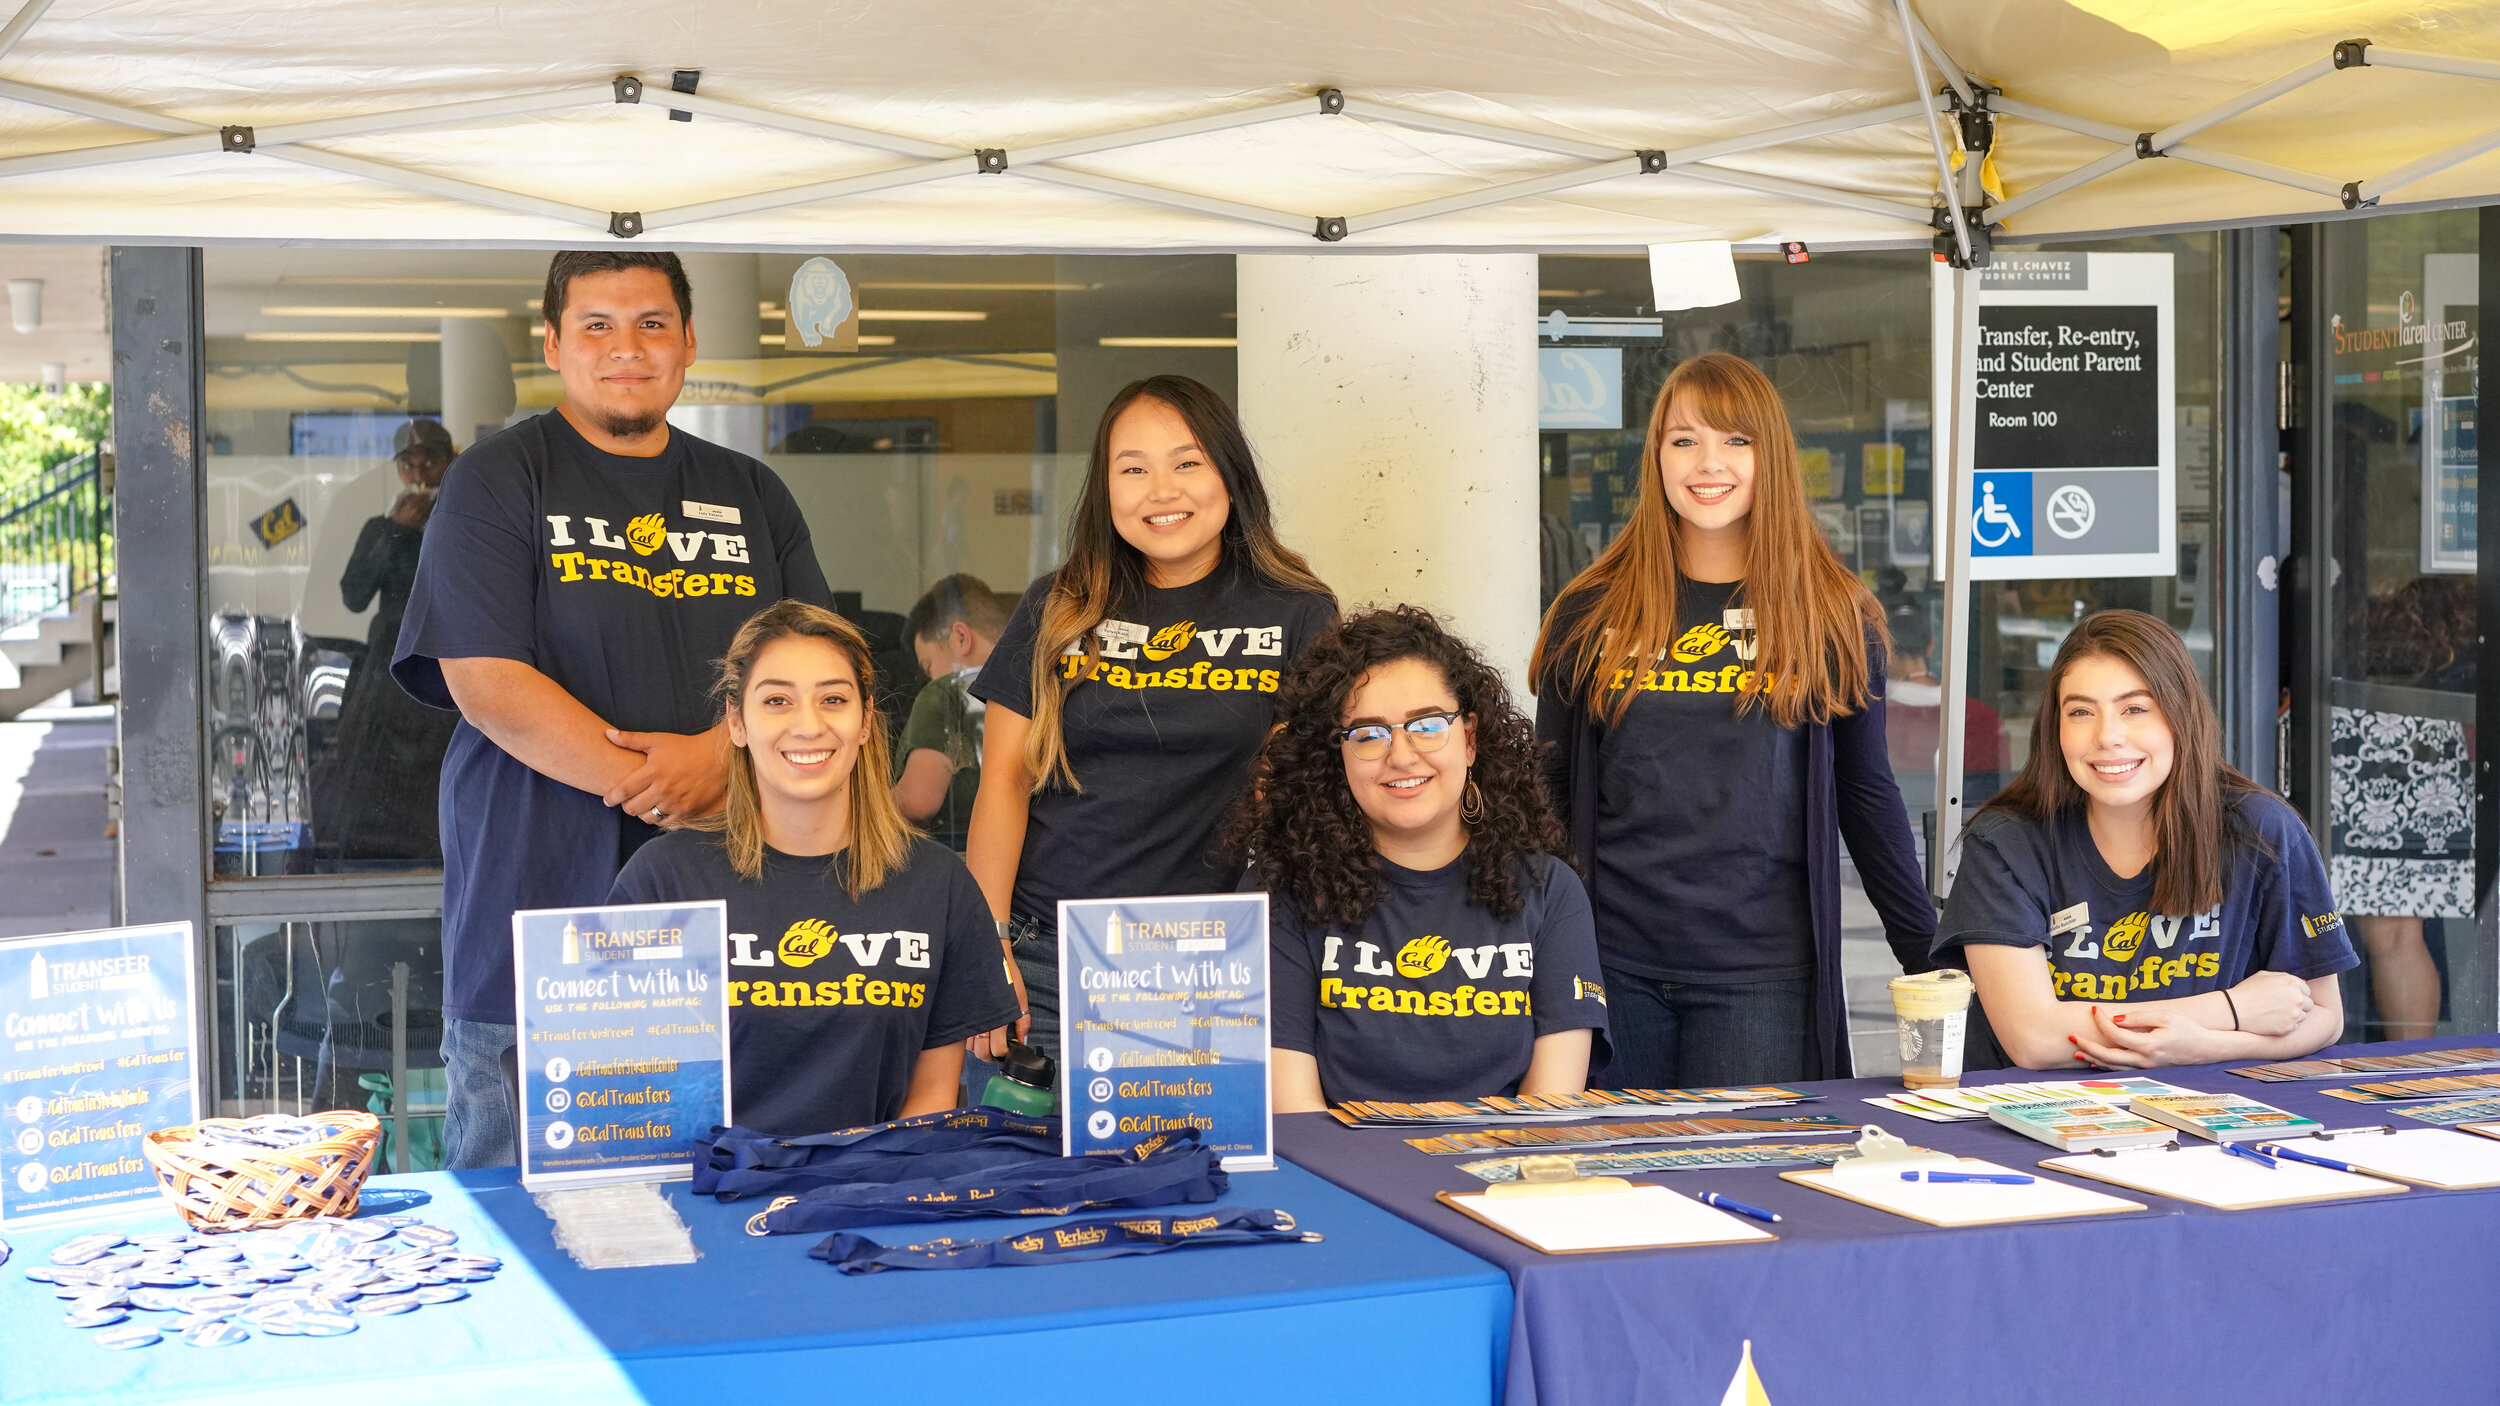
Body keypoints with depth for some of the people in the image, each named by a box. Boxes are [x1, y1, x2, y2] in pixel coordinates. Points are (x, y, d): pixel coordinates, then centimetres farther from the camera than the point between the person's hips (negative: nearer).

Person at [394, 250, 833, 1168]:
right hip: (535, 908, -3)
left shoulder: (751, 496, 15)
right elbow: (484, 681, -9)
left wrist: (715, 754, -12)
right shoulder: (497, 481, 2)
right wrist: (664, 792, -13)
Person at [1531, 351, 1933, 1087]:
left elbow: (1867, 792, 9)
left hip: (1761, 974, -1)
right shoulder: (1592, 613, 6)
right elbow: (1549, 790, 12)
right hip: (1613, 965, 1)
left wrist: (1928, 954, 7)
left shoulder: (1834, 616, 3)